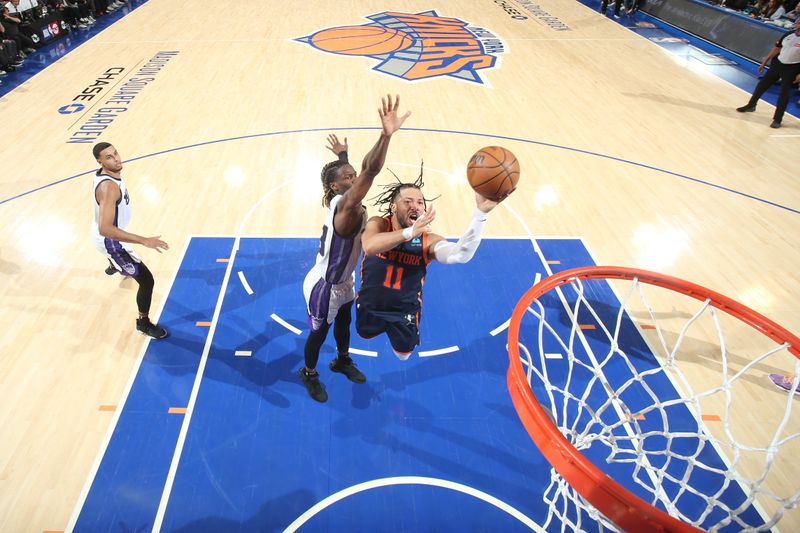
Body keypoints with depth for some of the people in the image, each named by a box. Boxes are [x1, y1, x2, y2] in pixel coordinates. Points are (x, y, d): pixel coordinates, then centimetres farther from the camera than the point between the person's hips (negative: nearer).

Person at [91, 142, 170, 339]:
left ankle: (115, 266, 84)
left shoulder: (103, 174, -9)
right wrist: (144, 240, -50)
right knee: (146, 280, -11)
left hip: (107, 232, 10)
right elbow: (105, 229, -46)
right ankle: (143, 322, 9)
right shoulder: (109, 187, -39)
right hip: (110, 240, -10)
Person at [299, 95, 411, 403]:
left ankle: (342, 361, 57)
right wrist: (386, 135, -64)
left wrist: (342, 156, 29)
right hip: (323, 287, -8)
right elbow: (370, 171, -52)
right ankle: (309, 374, 44)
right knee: (319, 334, 16)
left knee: (344, 323, 29)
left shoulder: (344, 202, -10)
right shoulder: (346, 206, -35)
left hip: (344, 282, 9)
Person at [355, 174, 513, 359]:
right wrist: (409, 232, -61)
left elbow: (460, 255, -45)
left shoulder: (429, 241, -24)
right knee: (365, 335, 29)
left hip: (405, 311, 0)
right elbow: (369, 247, -47)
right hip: (370, 304, 1)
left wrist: (481, 212, -57)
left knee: (403, 354, 21)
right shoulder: (378, 224, -23)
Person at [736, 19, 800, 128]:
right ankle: (751, 105, 36)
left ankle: (777, 119, 3)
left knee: (784, 94, -4)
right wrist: (764, 63, 9)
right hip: (778, 64, 5)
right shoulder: (788, 35, -1)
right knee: (762, 85, 14)